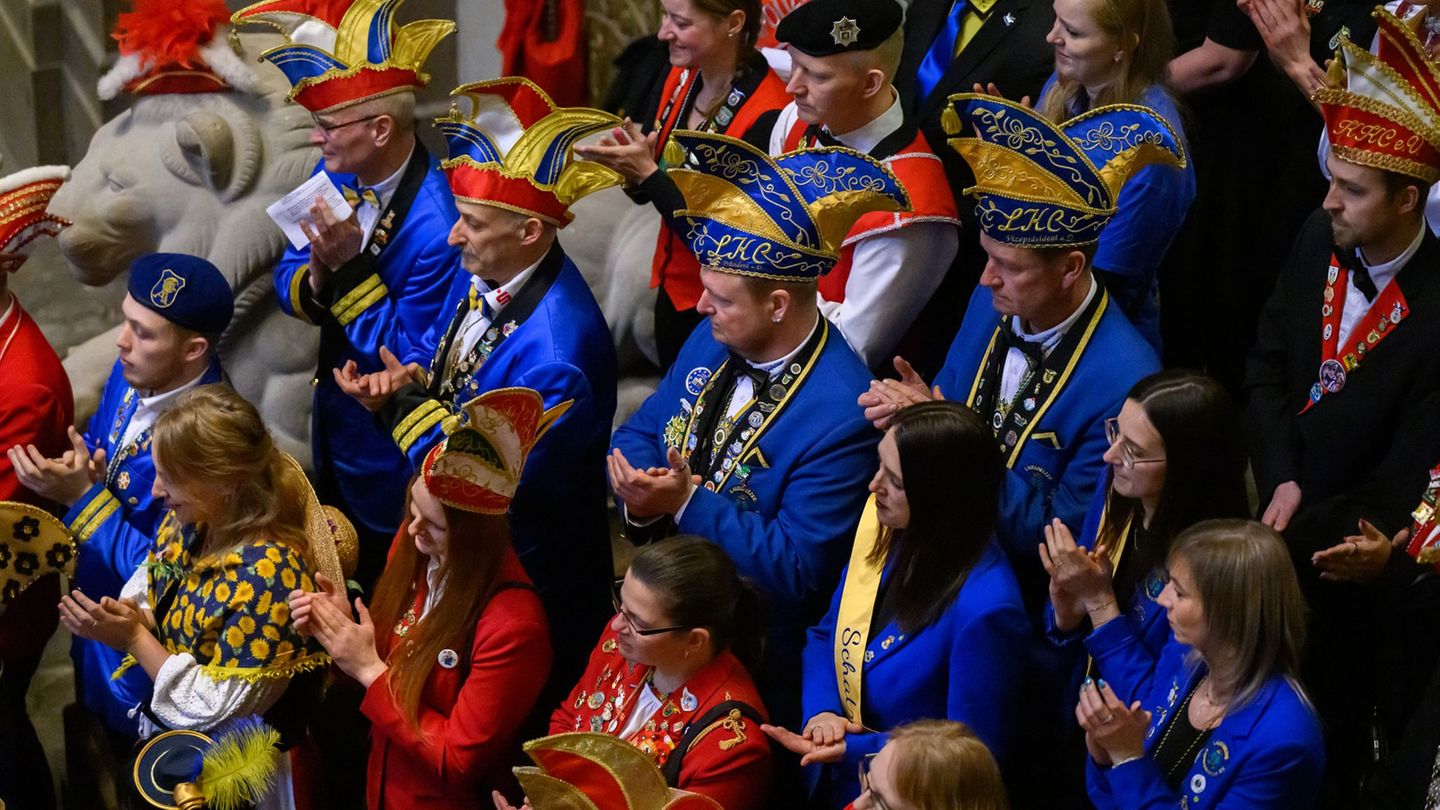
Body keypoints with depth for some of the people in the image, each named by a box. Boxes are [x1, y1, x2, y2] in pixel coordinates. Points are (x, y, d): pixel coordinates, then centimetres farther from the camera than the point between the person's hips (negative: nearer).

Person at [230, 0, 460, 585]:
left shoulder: (437, 226, -31)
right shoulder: (336, 174, -7)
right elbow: (287, 284, 0)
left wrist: (349, 268, -33)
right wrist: (318, 274, -24)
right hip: (334, 425, 7)